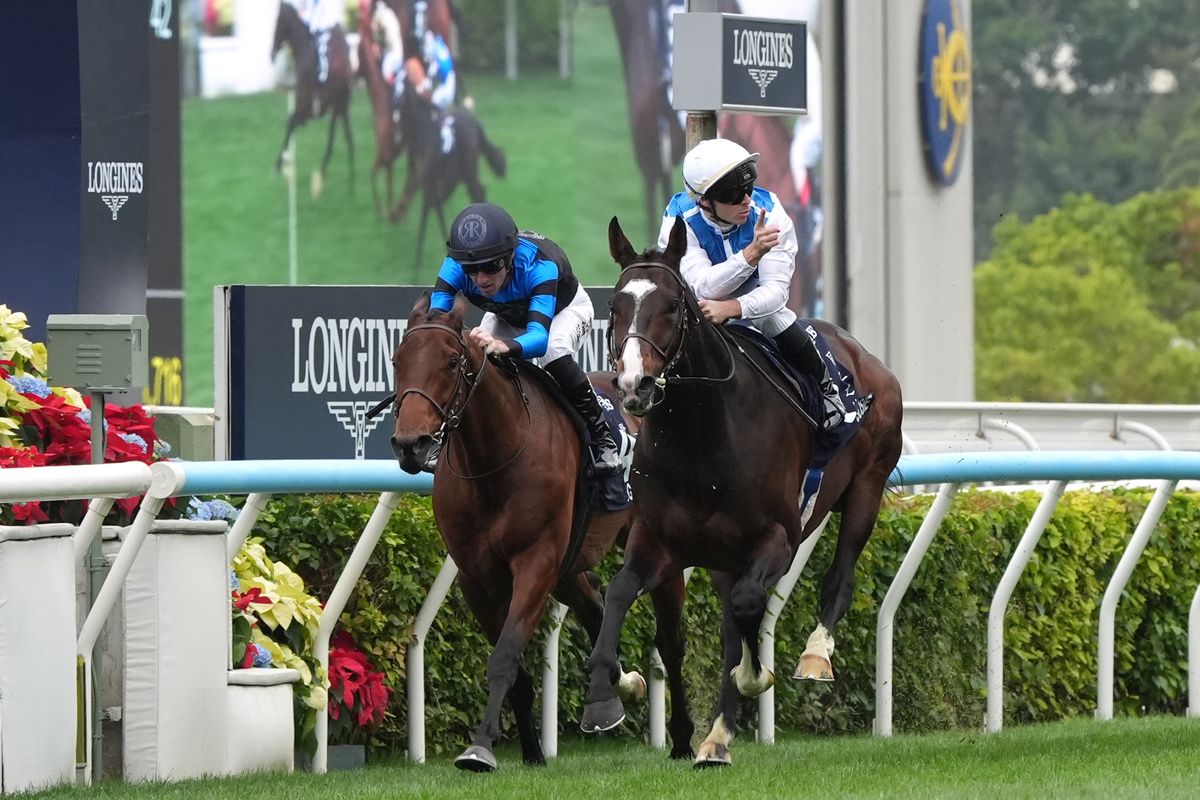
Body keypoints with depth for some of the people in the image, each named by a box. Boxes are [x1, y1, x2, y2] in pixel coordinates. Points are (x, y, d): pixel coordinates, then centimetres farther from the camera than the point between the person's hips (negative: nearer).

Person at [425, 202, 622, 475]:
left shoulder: (537, 265, -46)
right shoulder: (456, 267, -36)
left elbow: (540, 336, -58)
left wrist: (504, 346, -81)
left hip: (565, 308, -4)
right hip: (508, 316, 4)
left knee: (553, 352, -34)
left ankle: (601, 439, -19)